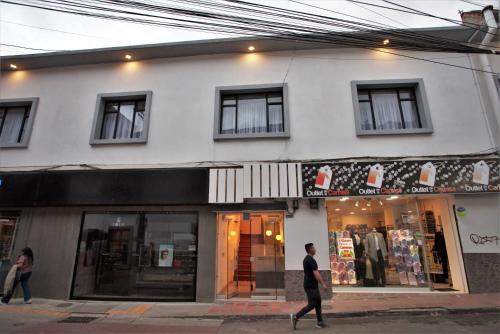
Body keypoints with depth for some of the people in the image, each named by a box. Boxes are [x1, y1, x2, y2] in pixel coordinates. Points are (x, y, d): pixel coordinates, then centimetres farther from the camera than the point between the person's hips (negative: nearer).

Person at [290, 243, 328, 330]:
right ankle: (295, 317, -1)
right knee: (311, 305, -4)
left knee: (318, 302, 14)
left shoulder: (306, 259, 11)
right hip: (311, 286, -10)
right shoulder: (311, 260, -21)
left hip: (310, 285, 10)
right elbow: (316, 274, -24)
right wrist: (323, 284, -15)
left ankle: (320, 322, 20)